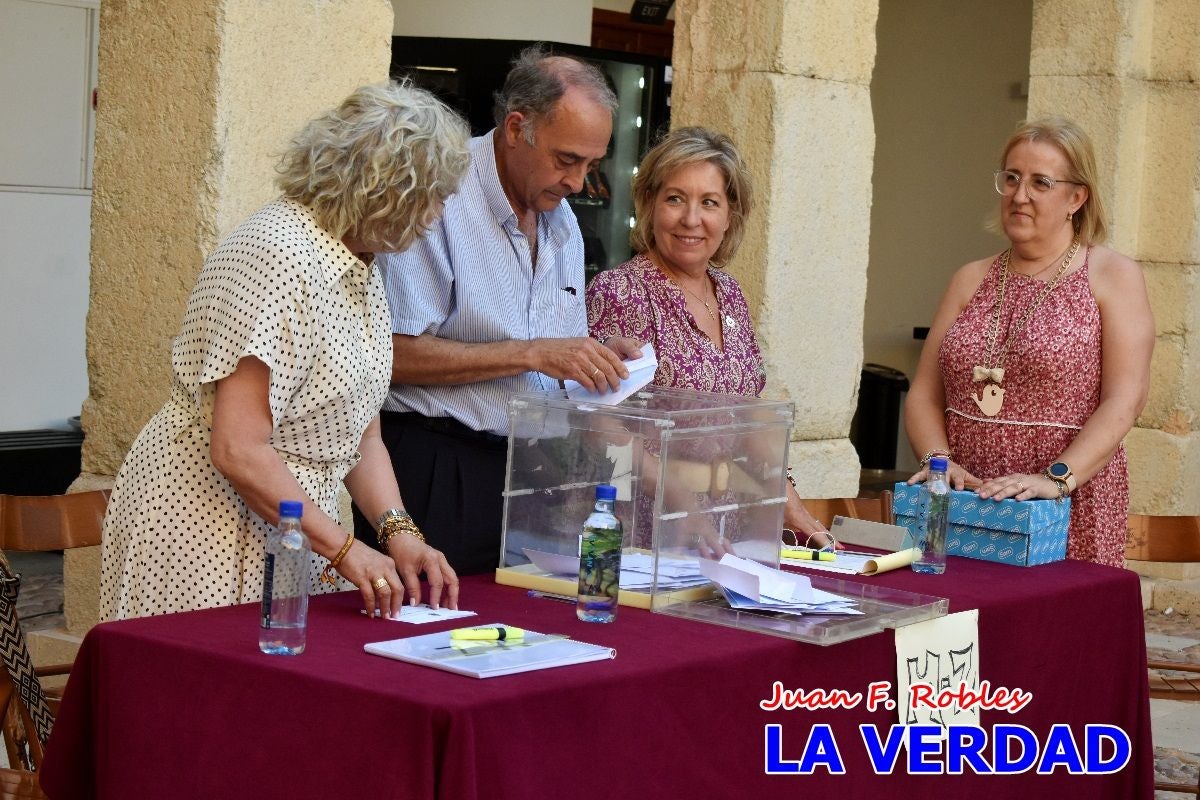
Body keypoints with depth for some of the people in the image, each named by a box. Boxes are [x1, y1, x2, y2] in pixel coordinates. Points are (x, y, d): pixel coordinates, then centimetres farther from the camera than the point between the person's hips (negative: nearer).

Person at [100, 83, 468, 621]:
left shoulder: (362, 270, 10)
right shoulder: (280, 255, -20)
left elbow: (360, 437, 11)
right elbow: (237, 451, -25)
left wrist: (399, 532, -5)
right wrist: (344, 549, -22)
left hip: (290, 531, 9)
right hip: (206, 531, -9)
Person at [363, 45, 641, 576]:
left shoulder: (561, 219, 14)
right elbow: (399, 355, -19)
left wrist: (593, 361, 1)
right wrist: (532, 353, -18)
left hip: (526, 471, 7)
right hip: (431, 468, -7)